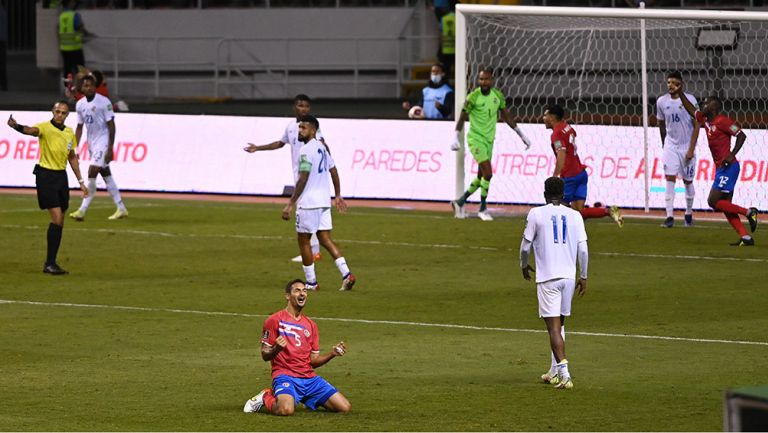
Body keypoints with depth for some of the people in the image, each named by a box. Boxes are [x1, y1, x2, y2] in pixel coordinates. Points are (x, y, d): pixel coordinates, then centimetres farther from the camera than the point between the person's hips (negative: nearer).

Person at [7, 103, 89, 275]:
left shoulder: (69, 132, 10)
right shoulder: (45, 127, -11)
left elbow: (72, 157, 20)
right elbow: (32, 130, -34)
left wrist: (80, 181, 20)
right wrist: (17, 126, -56)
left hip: (61, 176, 7)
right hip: (46, 175, -7)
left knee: (60, 221, 8)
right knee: (56, 217, -16)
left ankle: (50, 263, 17)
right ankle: (50, 263, -15)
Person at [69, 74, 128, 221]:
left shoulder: (104, 102, -13)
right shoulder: (80, 104, 6)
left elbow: (111, 126, -12)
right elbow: (79, 127, 14)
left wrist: (110, 149, -17)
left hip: (103, 141, -7)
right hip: (91, 143, 7)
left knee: (92, 174, -14)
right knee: (106, 175, 10)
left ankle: (82, 211, -13)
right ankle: (121, 209, 17)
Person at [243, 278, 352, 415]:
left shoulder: (311, 325, 18)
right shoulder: (275, 320, 1)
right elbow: (265, 355, 0)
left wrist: (332, 354, 2)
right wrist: (277, 349, -22)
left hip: (309, 377, 6)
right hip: (285, 375, -6)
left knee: (345, 408, -6)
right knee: (286, 409, -37)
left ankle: (307, 400, 19)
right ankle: (265, 398, -1)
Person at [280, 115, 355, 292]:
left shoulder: (306, 150, -15)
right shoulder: (322, 148, 12)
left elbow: (302, 180, -20)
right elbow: (333, 171, 20)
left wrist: (290, 204, -19)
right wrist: (338, 196, 28)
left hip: (308, 203, -8)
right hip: (324, 201, 8)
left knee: (303, 241, 4)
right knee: (325, 239, 8)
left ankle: (311, 282, 7)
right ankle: (346, 274, -5)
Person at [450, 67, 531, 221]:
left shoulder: (497, 95, 3)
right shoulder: (473, 97, -13)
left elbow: (507, 117, 13)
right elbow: (462, 118, -7)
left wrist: (522, 135, 13)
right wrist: (456, 138, -14)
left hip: (489, 139, 6)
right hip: (476, 138, -6)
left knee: (481, 177, 9)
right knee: (487, 173, -14)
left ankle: (460, 201, 24)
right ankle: (483, 209, -1)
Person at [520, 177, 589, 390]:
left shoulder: (536, 214, -4)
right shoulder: (575, 216, 4)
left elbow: (526, 245, 1)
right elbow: (583, 249, 2)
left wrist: (524, 265, 20)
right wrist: (583, 276, 11)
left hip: (547, 277, -4)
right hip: (569, 276, 4)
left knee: (554, 326, -7)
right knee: (559, 323, 19)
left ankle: (563, 372, -20)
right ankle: (555, 372, 25)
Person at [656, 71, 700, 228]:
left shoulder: (689, 100, -11)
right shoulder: (662, 101, -1)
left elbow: (696, 126, -8)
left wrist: (691, 149, -13)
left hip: (687, 146, -2)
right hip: (670, 145, 2)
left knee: (688, 181, 7)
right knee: (670, 179, -11)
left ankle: (689, 213, 27)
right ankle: (670, 217, -14)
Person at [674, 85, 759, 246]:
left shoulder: (722, 121, -12)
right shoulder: (706, 120, 13)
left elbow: (741, 135, -13)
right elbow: (691, 109, 28)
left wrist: (732, 154, -20)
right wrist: (680, 93, 25)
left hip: (728, 167, -9)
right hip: (721, 168, 9)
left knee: (713, 201, -12)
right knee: (725, 206, 4)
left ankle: (749, 212, -4)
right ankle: (745, 238, 1)